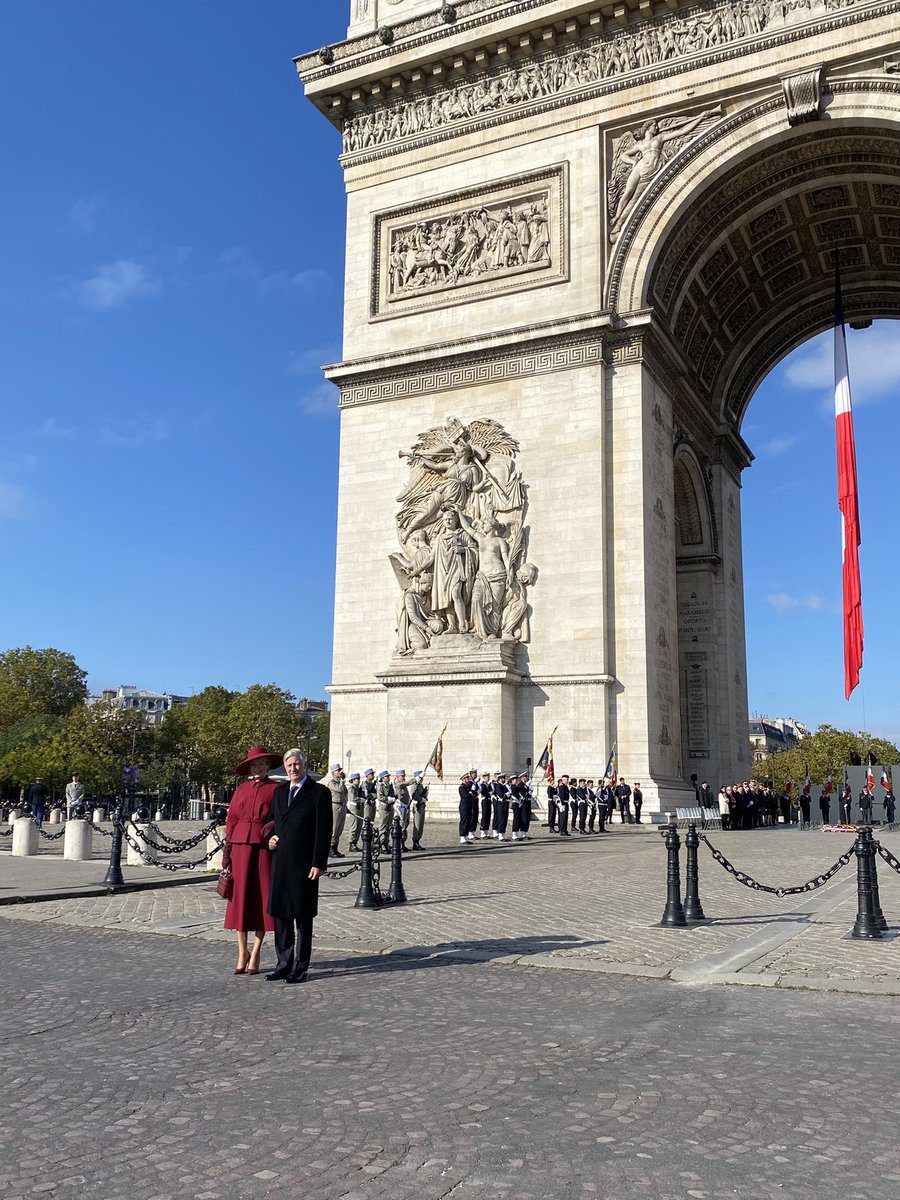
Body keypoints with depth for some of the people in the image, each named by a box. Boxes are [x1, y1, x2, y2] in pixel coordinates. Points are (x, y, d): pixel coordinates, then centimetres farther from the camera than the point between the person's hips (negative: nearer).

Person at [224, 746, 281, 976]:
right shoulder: (242, 789, 11)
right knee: (240, 896, 4)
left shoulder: (275, 789, 2)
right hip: (241, 845, 3)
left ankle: (255, 955, 11)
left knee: (262, 897, 1)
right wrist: (227, 849, 5)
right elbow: (231, 818, 10)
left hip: (264, 846, -3)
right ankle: (242, 952, 15)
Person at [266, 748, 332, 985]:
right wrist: (270, 838, 3)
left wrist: (318, 864, -13)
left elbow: (324, 831, -8)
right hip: (280, 863, 6)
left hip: (304, 864, -6)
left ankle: (300, 967, 10)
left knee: (303, 916, 2)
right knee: (280, 914, 9)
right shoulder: (279, 791, 14)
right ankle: (284, 964, 20)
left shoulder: (319, 793, -4)